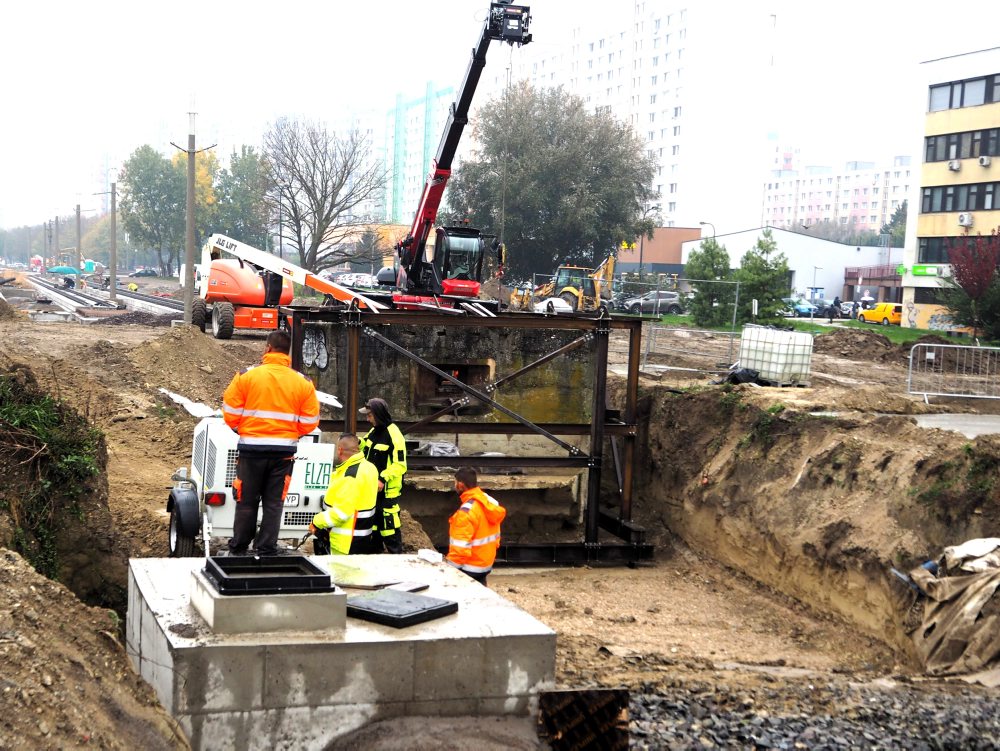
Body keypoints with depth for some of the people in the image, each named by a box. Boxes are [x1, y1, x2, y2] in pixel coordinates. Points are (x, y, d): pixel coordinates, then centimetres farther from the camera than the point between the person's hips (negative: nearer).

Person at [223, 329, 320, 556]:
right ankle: (266, 551, 10)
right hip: (284, 451, 1)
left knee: (246, 503, 10)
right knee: (273, 503, 9)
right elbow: (309, 423, 1)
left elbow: (230, 414, -3)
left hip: (251, 448, -1)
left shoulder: (246, 376, -6)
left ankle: (238, 550, 17)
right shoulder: (303, 383, 0)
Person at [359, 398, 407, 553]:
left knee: (388, 524, -8)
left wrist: (383, 479, -29)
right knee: (373, 522, 19)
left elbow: (400, 464, -21)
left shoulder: (393, 435, -19)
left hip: (387, 490, -9)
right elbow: (367, 449, 24)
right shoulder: (374, 431, 9)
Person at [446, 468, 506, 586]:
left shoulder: (466, 511, -24)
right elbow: (495, 536, 13)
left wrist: (450, 566, -16)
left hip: (469, 568, -9)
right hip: (486, 564, 9)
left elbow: (461, 546, -25)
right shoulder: (490, 502, 3)